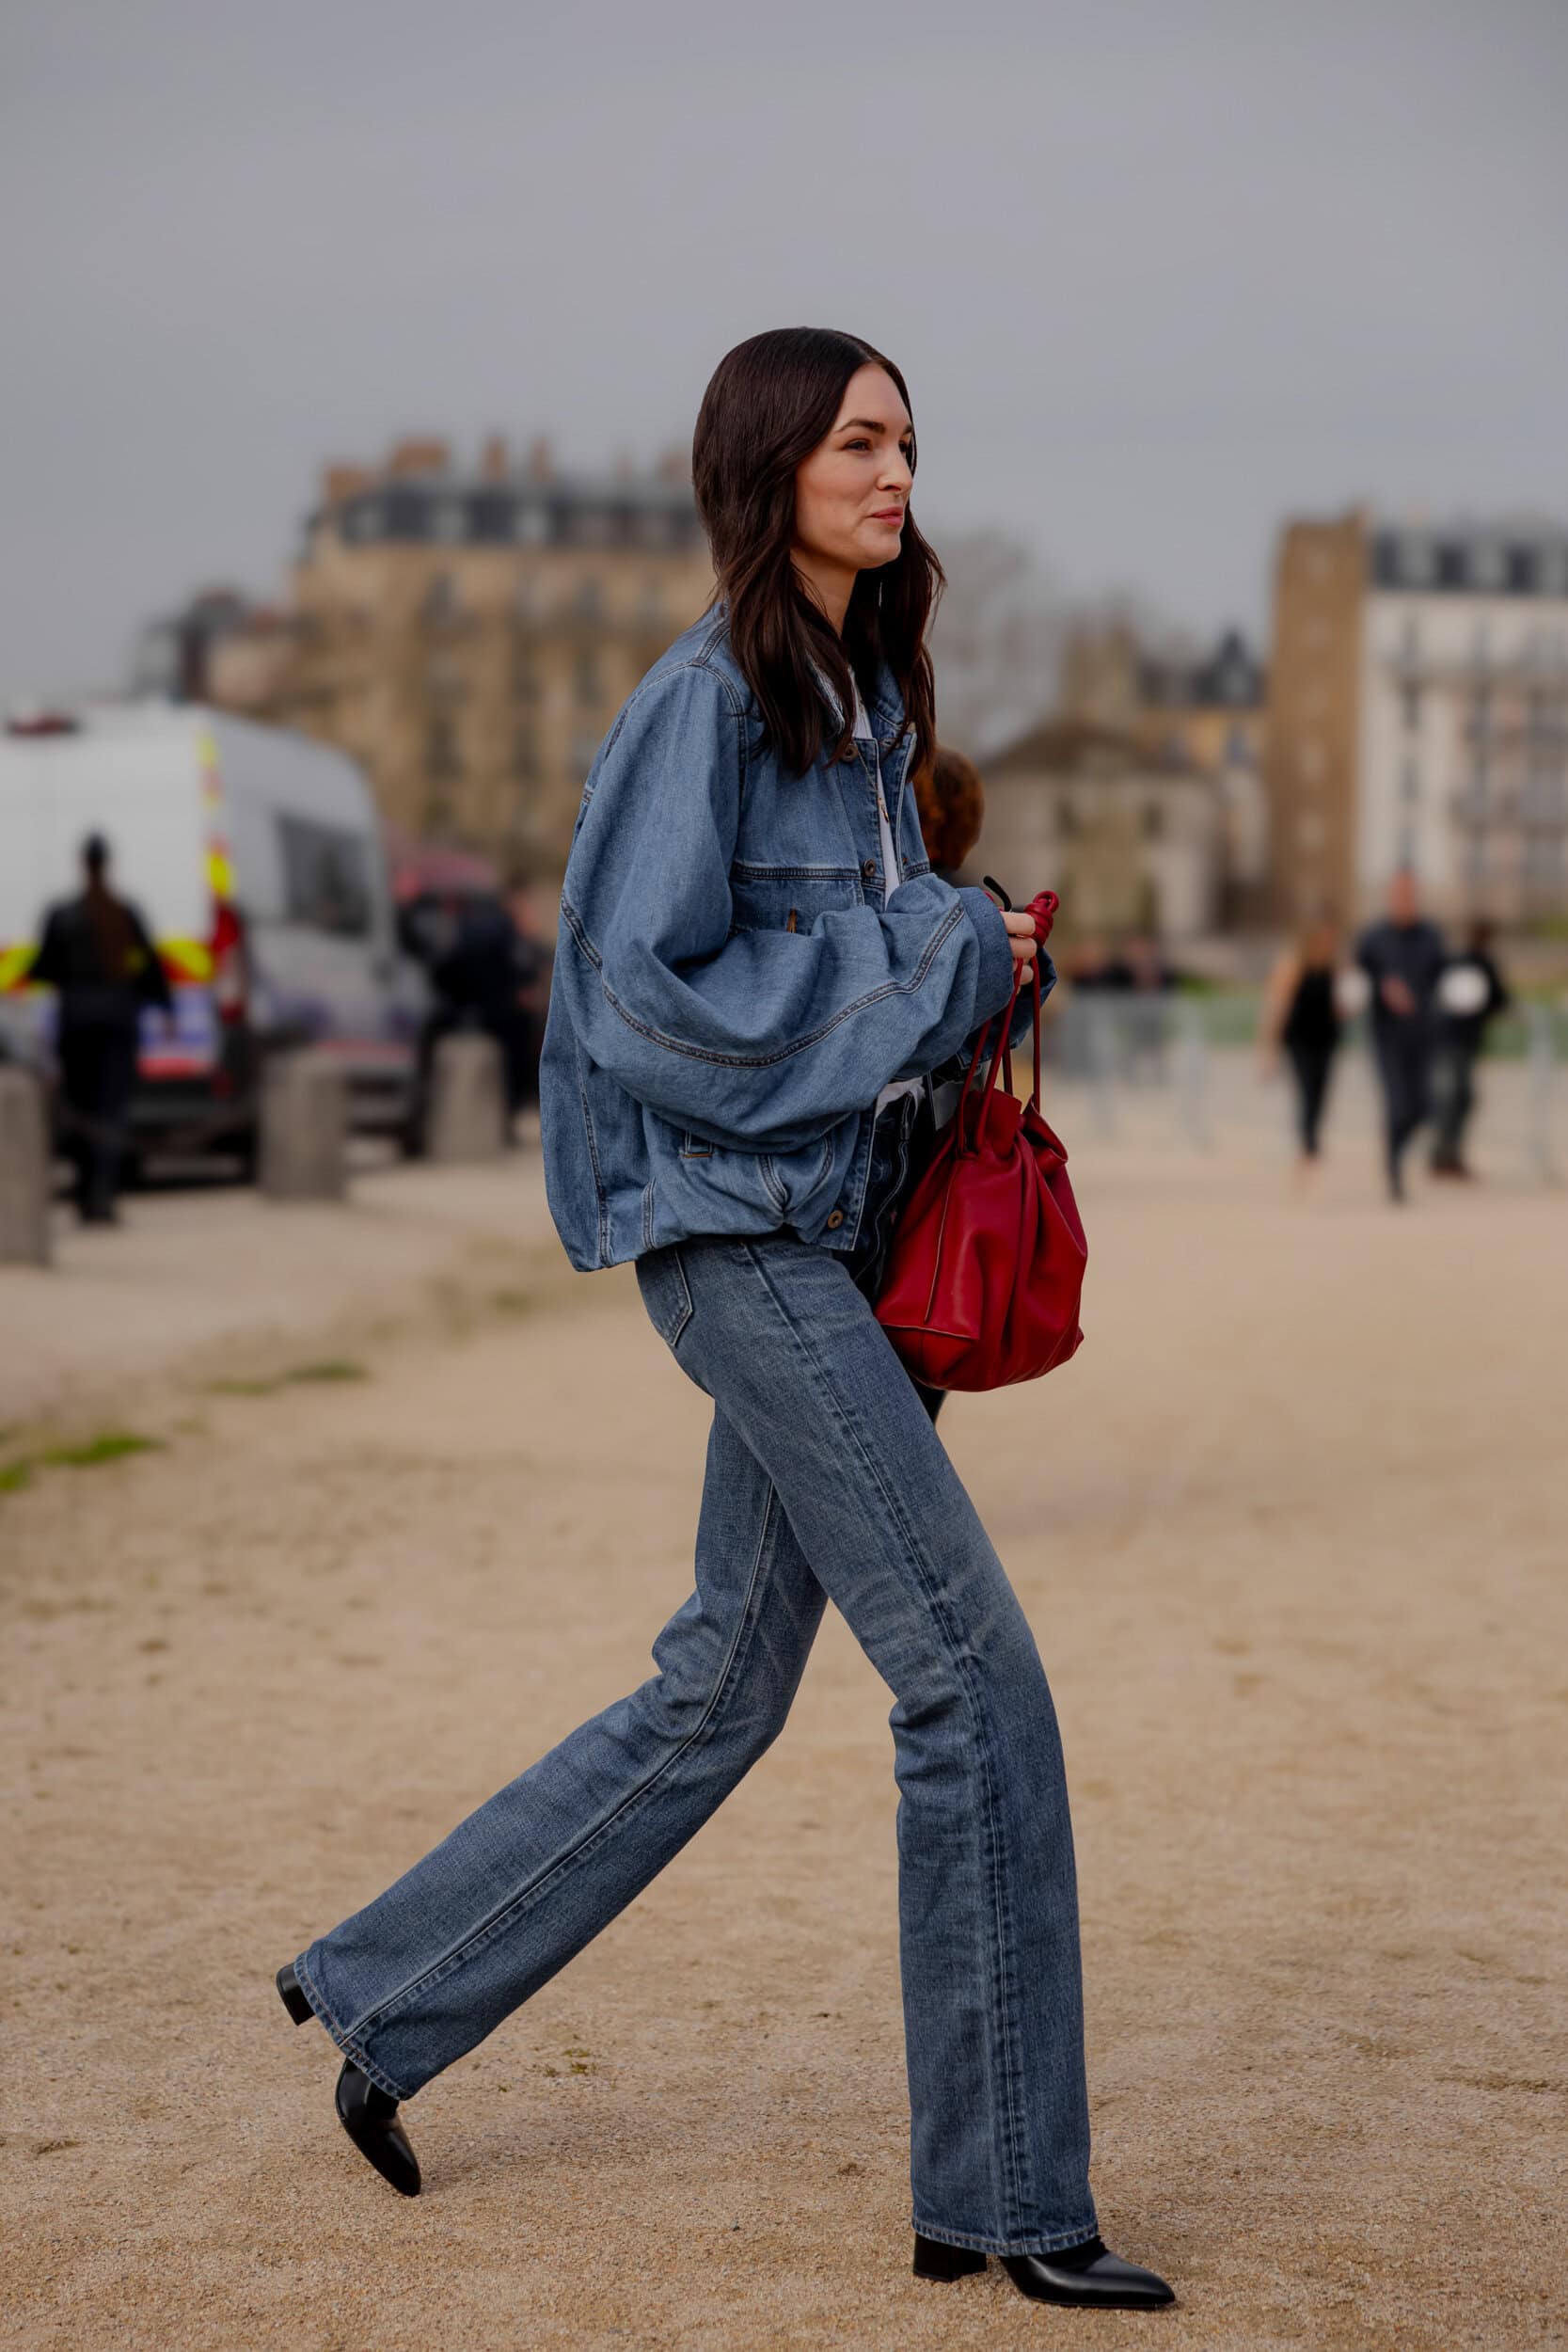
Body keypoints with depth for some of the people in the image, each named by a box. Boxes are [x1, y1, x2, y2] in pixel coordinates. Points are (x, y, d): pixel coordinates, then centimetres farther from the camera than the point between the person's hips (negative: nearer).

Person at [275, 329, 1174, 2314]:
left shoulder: (868, 697, 15)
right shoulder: (708, 698, -11)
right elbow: (649, 988, -17)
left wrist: (976, 959, 5)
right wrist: (933, 963, -15)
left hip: (836, 1226, 9)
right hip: (740, 1235, -9)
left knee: (723, 1687, 14)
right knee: (974, 1681, -8)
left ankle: (388, 1999, 28)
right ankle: (1004, 2196, 2)